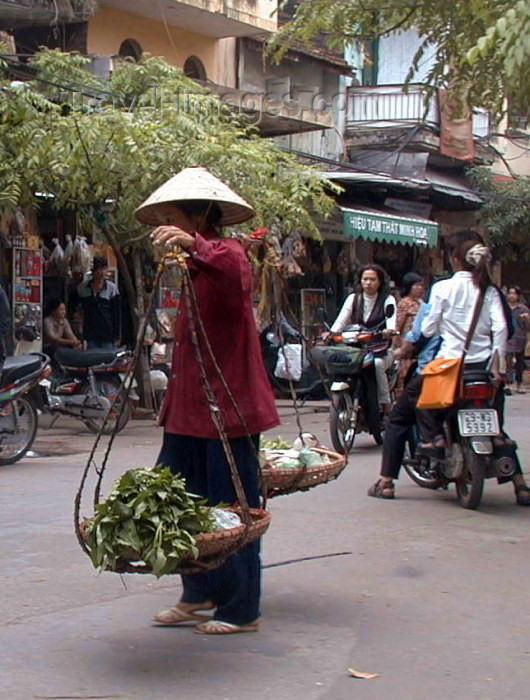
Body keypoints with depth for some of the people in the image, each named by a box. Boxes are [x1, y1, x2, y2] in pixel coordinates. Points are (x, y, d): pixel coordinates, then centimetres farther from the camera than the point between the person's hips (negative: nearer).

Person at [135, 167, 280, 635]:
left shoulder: (226, 253, -11)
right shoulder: (191, 268, 17)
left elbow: (237, 278, -37)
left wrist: (195, 246, -52)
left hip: (228, 406, -9)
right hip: (190, 406, 9)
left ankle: (242, 612, 11)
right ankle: (200, 596, 24)